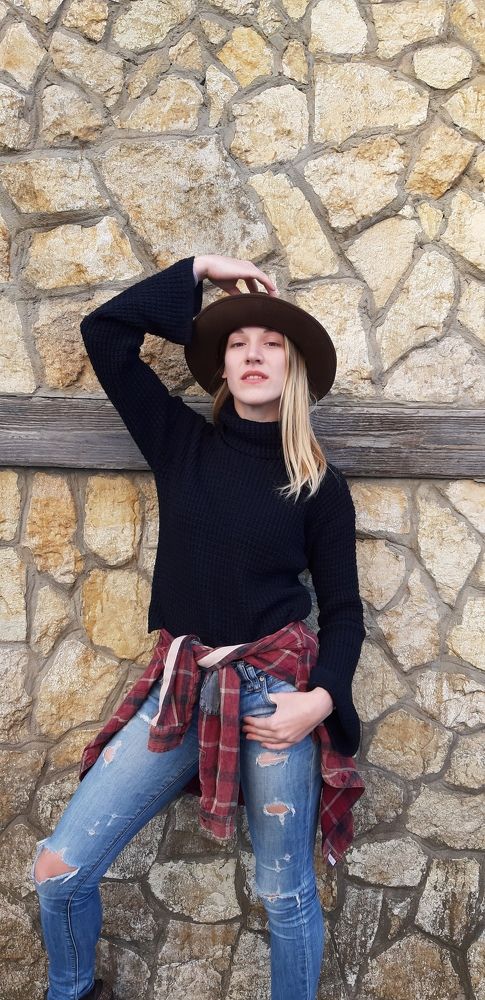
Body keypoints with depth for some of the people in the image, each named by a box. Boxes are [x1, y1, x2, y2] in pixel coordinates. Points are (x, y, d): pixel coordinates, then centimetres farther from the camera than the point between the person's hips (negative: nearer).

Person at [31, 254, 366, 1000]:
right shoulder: (182, 443, 6)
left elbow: (344, 609, 4)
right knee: (58, 868, 2)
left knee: (286, 893, 8)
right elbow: (104, 331, 4)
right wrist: (201, 270, 7)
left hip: (277, 690, -2)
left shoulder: (319, 484, 2)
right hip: (182, 689, 2)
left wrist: (321, 698, -11)